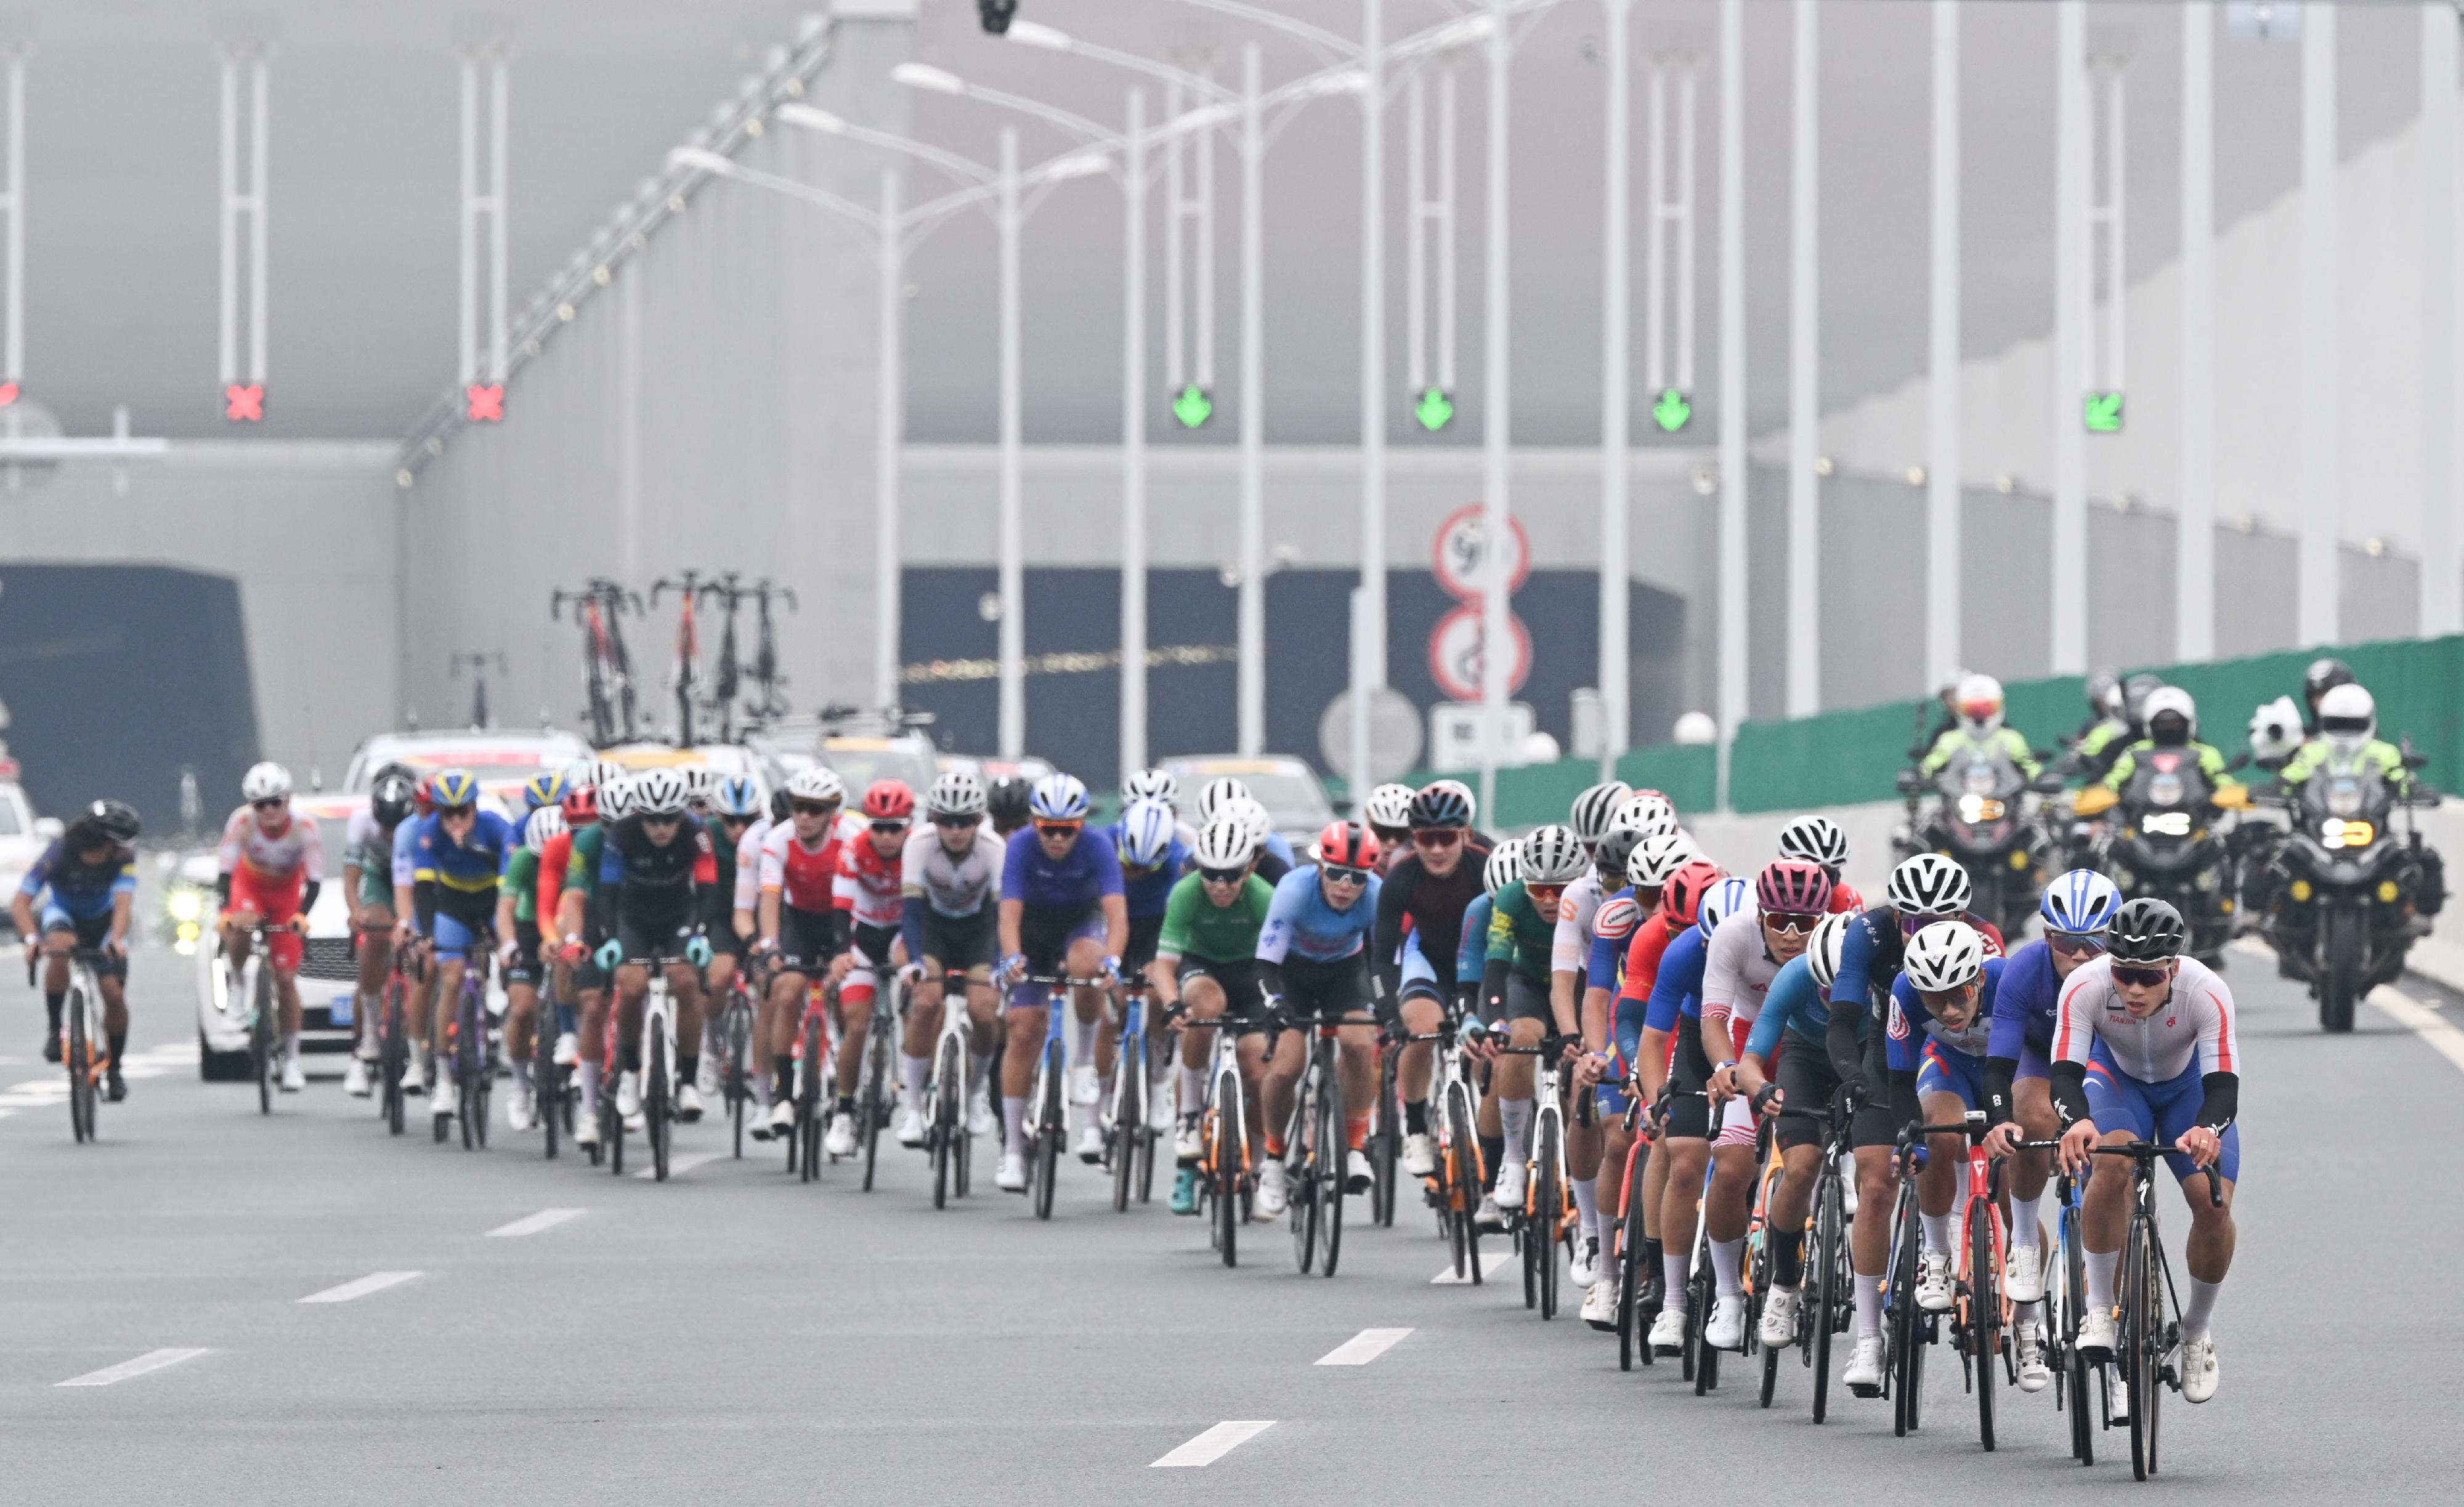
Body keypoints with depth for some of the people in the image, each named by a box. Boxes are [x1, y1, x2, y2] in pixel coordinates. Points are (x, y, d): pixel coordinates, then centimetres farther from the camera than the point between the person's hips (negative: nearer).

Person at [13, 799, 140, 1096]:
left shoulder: (123, 857, -26)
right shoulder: (61, 853, -32)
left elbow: (123, 903, -38)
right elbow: (20, 902, -36)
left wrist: (117, 939, -58)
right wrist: (32, 938, -53)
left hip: (103, 920, 2)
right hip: (63, 914, -2)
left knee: (114, 992, -10)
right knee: (59, 948, -37)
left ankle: (114, 1069, 11)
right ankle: (54, 1029, -21)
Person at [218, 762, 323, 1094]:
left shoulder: (304, 826, -29)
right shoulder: (242, 822, -29)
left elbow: (315, 879, -27)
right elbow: (224, 872, -29)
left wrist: (302, 915, -43)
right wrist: (227, 911, -45)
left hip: (287, 890, 0)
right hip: (249, 883, 0)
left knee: (286, 979, -4)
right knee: (238, 929, -36)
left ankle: (291, 1059, 6)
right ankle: (236, 984, -6)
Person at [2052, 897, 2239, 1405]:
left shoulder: (2207, 993, -36)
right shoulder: (2085, 987, -34)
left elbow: (2223, 1084, -38)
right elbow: (2065, 1072, -36)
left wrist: (2207, 1130, -60)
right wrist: (2077, 1121, -58)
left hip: (2189, 1085, 0)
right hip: (2117, 1077, 0)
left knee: (2215, 1206, -18)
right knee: (2111, 1164, -33)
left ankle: (2195, 1332, 7)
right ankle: (2099, 1310, -18)